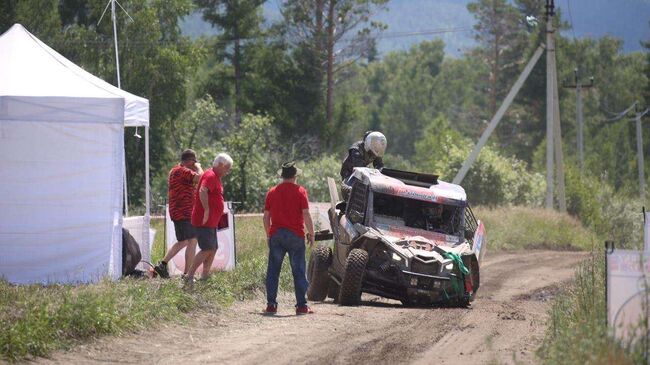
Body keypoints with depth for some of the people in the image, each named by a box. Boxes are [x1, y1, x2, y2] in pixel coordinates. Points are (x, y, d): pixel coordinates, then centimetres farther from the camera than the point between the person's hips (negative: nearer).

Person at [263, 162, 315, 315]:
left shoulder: (272, 192, 7)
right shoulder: (300, 191, -3)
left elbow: (266, 217, 10)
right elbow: (306, 215, -9)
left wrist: (268, 234, 21)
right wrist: (311, 234, 0)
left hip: (276, 235, 3)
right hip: (295, 236, -3)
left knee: (273, 271, 7)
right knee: (298, 271, 2)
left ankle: (271, 305, 4)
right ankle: (301, 305, 0)